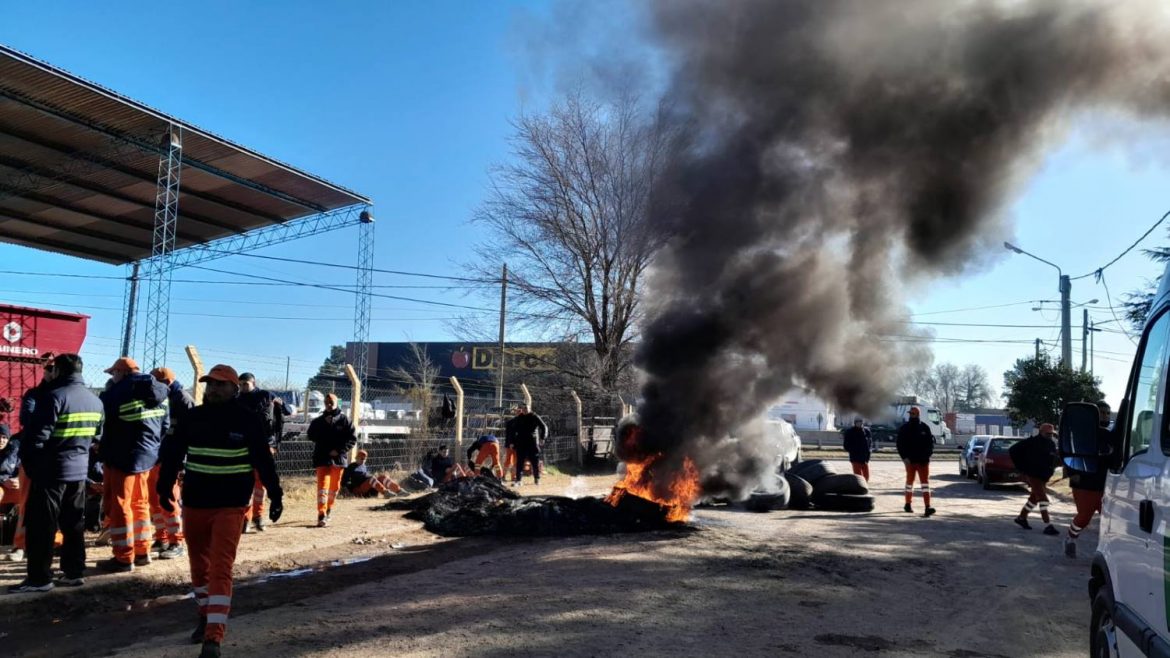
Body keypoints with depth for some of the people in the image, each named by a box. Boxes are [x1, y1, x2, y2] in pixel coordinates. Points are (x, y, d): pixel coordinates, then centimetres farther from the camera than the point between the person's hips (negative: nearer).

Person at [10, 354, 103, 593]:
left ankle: (39, 578, 4)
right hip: (79, 470, 7)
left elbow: (36, 435, -16)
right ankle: (74, 572, 17)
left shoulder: (54, 396, -16)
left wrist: (28, 462, -2)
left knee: (41, 526, 1)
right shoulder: (95, 400, 8)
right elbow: (97, 436, 16)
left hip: (51, 471, -7)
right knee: (74, 525, 13)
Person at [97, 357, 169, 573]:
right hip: (148, 456, 8)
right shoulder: (159, 392, 7)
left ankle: (124, 558, 5)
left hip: (122, 458, -8)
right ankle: (142, 552, 24)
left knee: (119, 506, 1)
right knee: (140, 504, 18)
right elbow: (166, 424, 11)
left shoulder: (118, 392, -17)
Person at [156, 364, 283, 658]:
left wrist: (275, 495, -3)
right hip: (193, 504, 4)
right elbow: (173, 454, 11)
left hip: (230, 506, -4)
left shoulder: (248, 420, -6)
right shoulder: (193, 417, 3)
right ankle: (206, 616, 38)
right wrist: (165, 487, 11)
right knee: (199, 565, 17)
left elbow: (264, 460, -3)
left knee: (220, 569, -10)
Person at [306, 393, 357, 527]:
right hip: (322, 458, -1)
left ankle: (328, 509, 36)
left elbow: (352, 438, -2)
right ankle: (321, 515, -20)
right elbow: (311, 436, -6)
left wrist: (339, 450, -13)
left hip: (338, 458, 1)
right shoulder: (318, 420, 7)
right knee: (323, 486, -14)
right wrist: (325, 425, -14)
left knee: (334, 486, 14)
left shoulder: (344, 420, 2)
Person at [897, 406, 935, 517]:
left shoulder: (925, 427, 4)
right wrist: (905, 457, -12)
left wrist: (927, 455, -6)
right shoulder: (904, 428, 1)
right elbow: (900, 444, 0)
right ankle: (908, 504, 27)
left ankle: (928, 507, -16)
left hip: (923, 460, 0)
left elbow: (930, 442, 8)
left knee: (925, 482, -8)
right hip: (910, 460, 0)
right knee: (910, 482, 12)